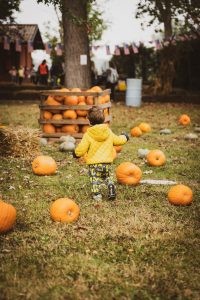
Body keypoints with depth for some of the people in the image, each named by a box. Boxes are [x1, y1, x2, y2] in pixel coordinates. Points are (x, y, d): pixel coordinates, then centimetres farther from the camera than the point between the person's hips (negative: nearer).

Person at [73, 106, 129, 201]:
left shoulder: (88, 135, -12)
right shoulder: (108, 132, 2)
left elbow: (81, 149, -12)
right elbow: (117, 140, 15)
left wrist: (76, 153, 10)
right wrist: (124, 137, 36)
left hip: (94, 163, -4)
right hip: (107, 162, 4)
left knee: (95, 180, 8)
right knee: (108, 177, 23)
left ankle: (97, 195, 1)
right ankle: (111, 188, 4)